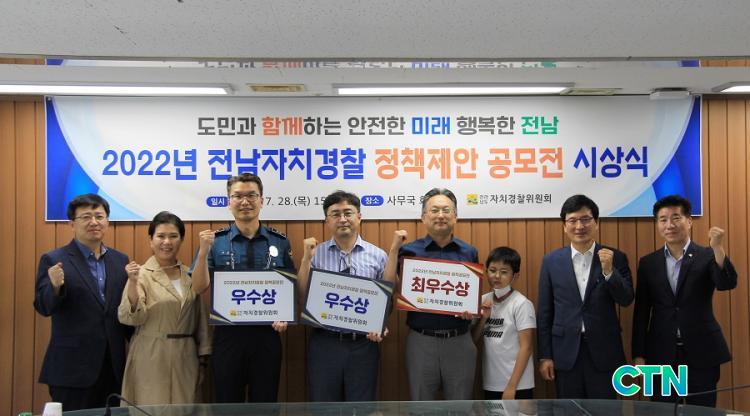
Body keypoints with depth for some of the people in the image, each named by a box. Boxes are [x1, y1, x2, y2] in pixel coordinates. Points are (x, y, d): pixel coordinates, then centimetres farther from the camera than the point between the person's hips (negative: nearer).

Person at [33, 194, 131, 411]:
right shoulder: (53, 260, -3)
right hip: (72, 368, -4)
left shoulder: (120, 260, 10)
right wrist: (55, 286, -29)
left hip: (114, 366, 4)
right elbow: (43, 308, -9)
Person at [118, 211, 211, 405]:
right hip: (151, 359, -4)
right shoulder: (142, 274, -6)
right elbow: (130, 318, -15)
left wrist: (203, 354, 11)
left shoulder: (189, 274, 8)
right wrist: (133, 283, -28)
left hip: (186, 358, 4)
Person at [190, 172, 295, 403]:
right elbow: (199, 287, -4)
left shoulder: (279, 242, 3)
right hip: (227, 334, 0)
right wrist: (204, 251, -18)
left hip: (267, 334, 1)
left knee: (265, 404, 10)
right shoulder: (215, 240, 0)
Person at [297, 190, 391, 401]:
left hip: (363, 344, 0)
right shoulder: (316, 254, 2)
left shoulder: (377, 256, 2)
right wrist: (306, 258, -12)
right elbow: (303, 296, -3)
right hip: (324, 343, 0)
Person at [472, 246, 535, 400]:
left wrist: (511, 387, -16)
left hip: (517, 386, -6)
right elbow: (473, 340, 9)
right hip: (491, 384, 6)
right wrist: (483, 318, -9)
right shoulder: (484, 301, 5)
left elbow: (526, 347, -14)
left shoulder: (521, 304, -12)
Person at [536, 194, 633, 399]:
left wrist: (609, 270, -21)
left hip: (603, 352, -1)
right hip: (566, 352, 1)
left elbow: (626, 300, -6)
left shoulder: (615, 258, 0)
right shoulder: (551, 261, 2)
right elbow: (544, 311, 3)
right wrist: (544, 356, 1)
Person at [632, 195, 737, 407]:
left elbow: (727, 284, -18)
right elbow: (641, 312, 6)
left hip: (701, 353, -2)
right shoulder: (648, 263, 5)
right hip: (661, 354, 2)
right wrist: (639, 355, 2)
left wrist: (717, 247, -32)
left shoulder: (707, 256, 0)